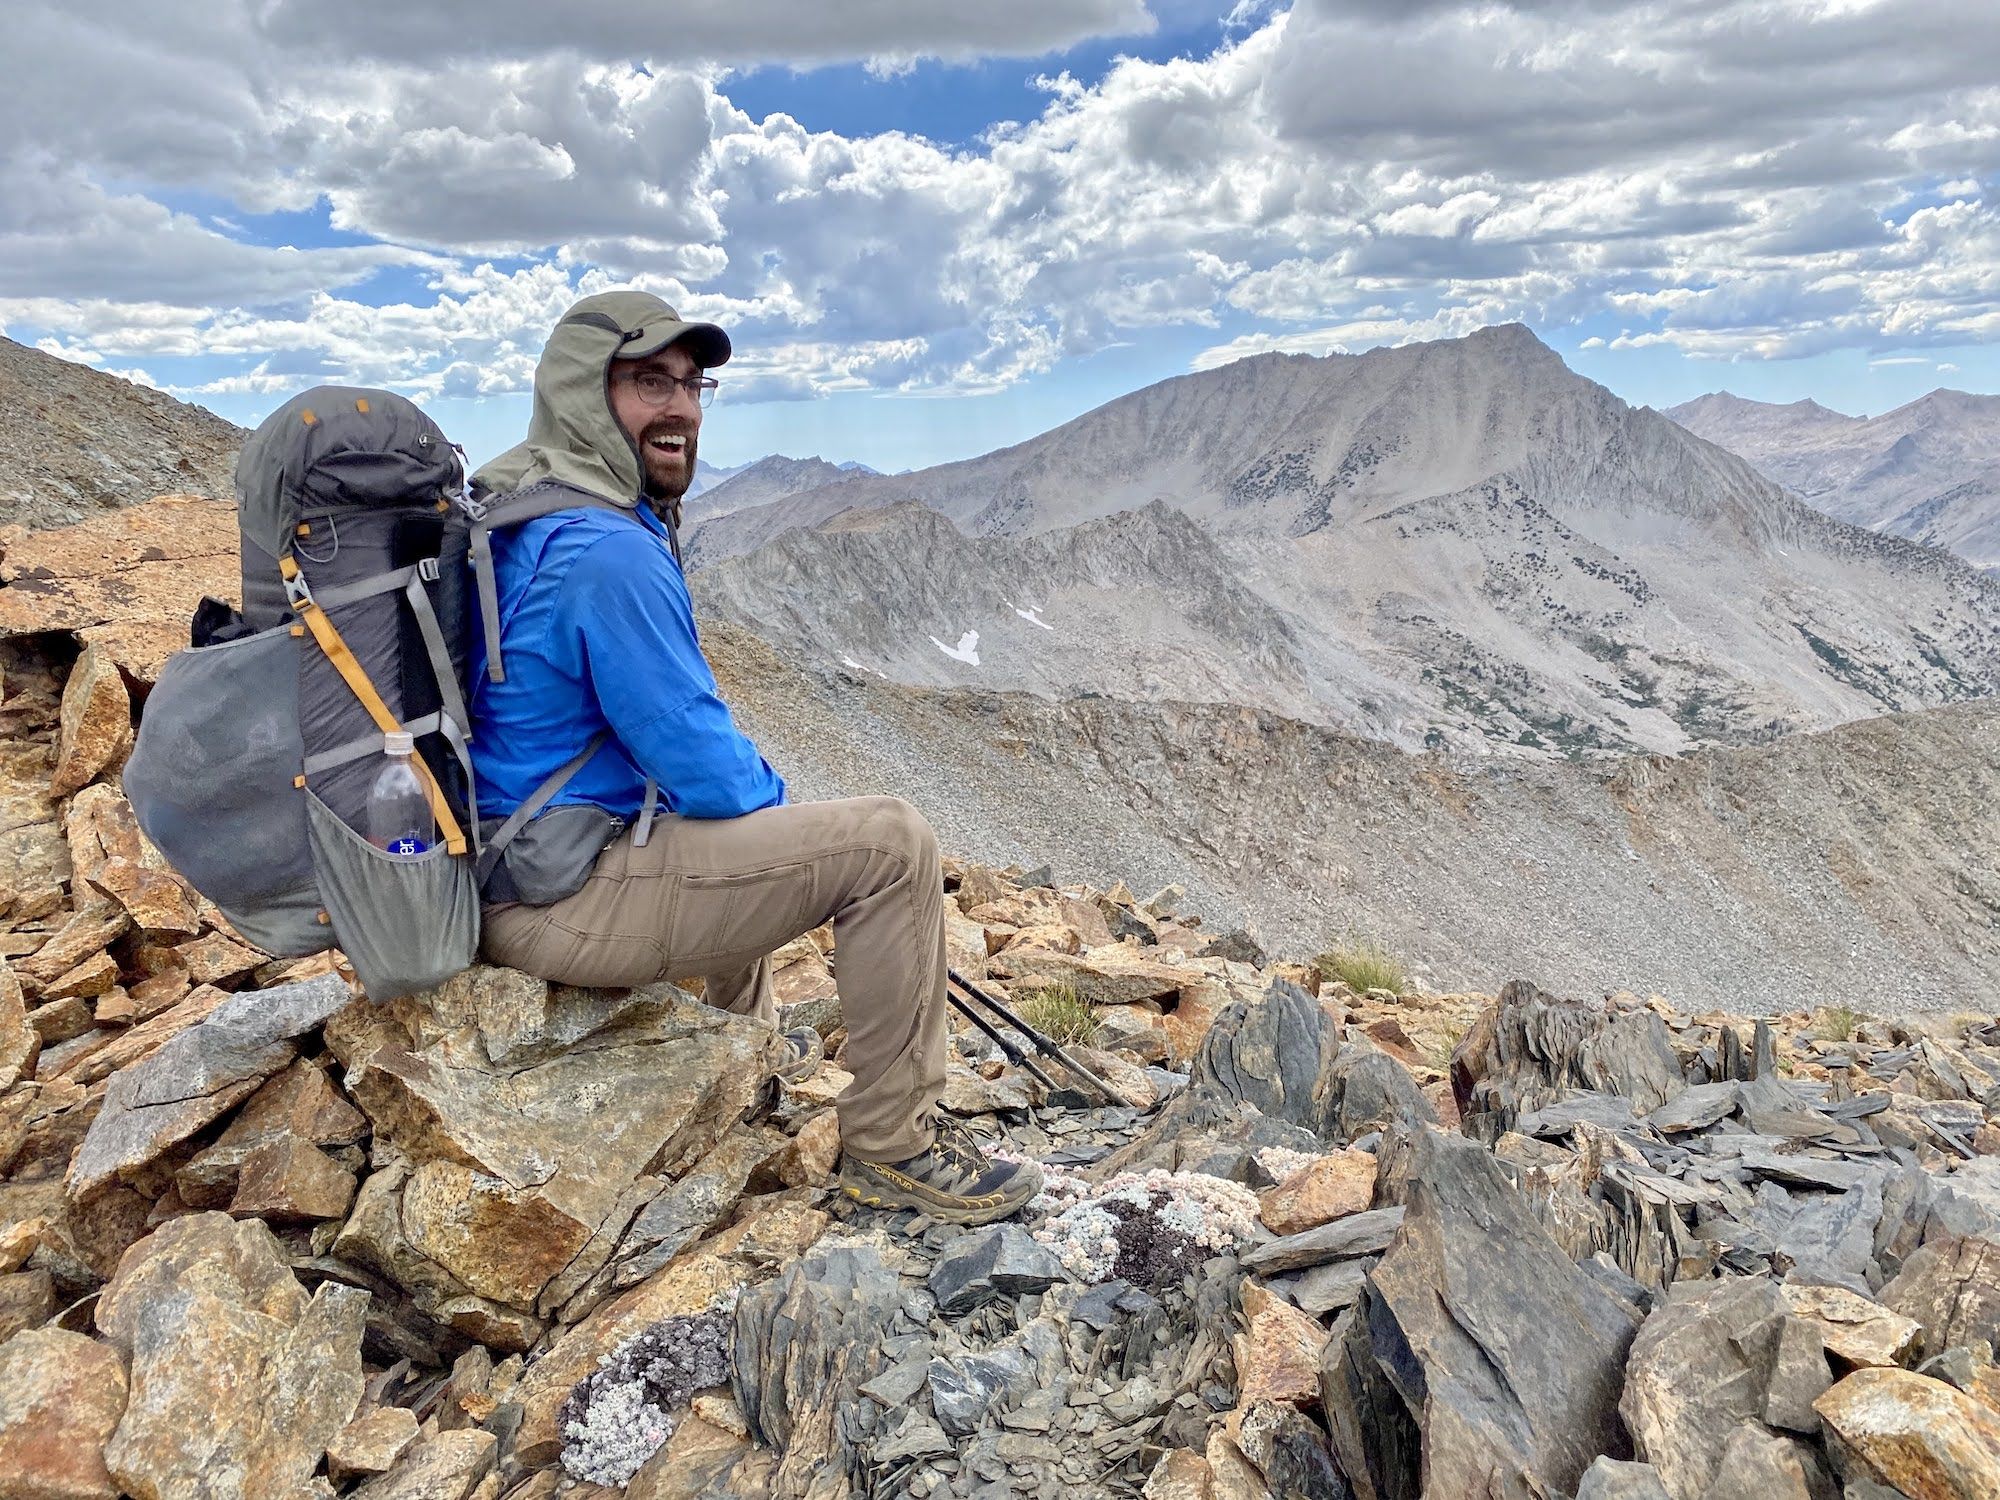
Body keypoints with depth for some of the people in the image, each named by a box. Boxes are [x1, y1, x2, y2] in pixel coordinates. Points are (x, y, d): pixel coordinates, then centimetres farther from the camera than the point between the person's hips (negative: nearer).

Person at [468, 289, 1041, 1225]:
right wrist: (776, 799, 2)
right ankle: (891, 1145, 0)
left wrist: (755, 794, 18)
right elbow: (703, 768, -20)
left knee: (740, 805, 34)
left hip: (500, 860, 11)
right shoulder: (608, 553, -23)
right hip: (560, 902, -11)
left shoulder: (513, 515, 10)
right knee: (892, 843, -14)